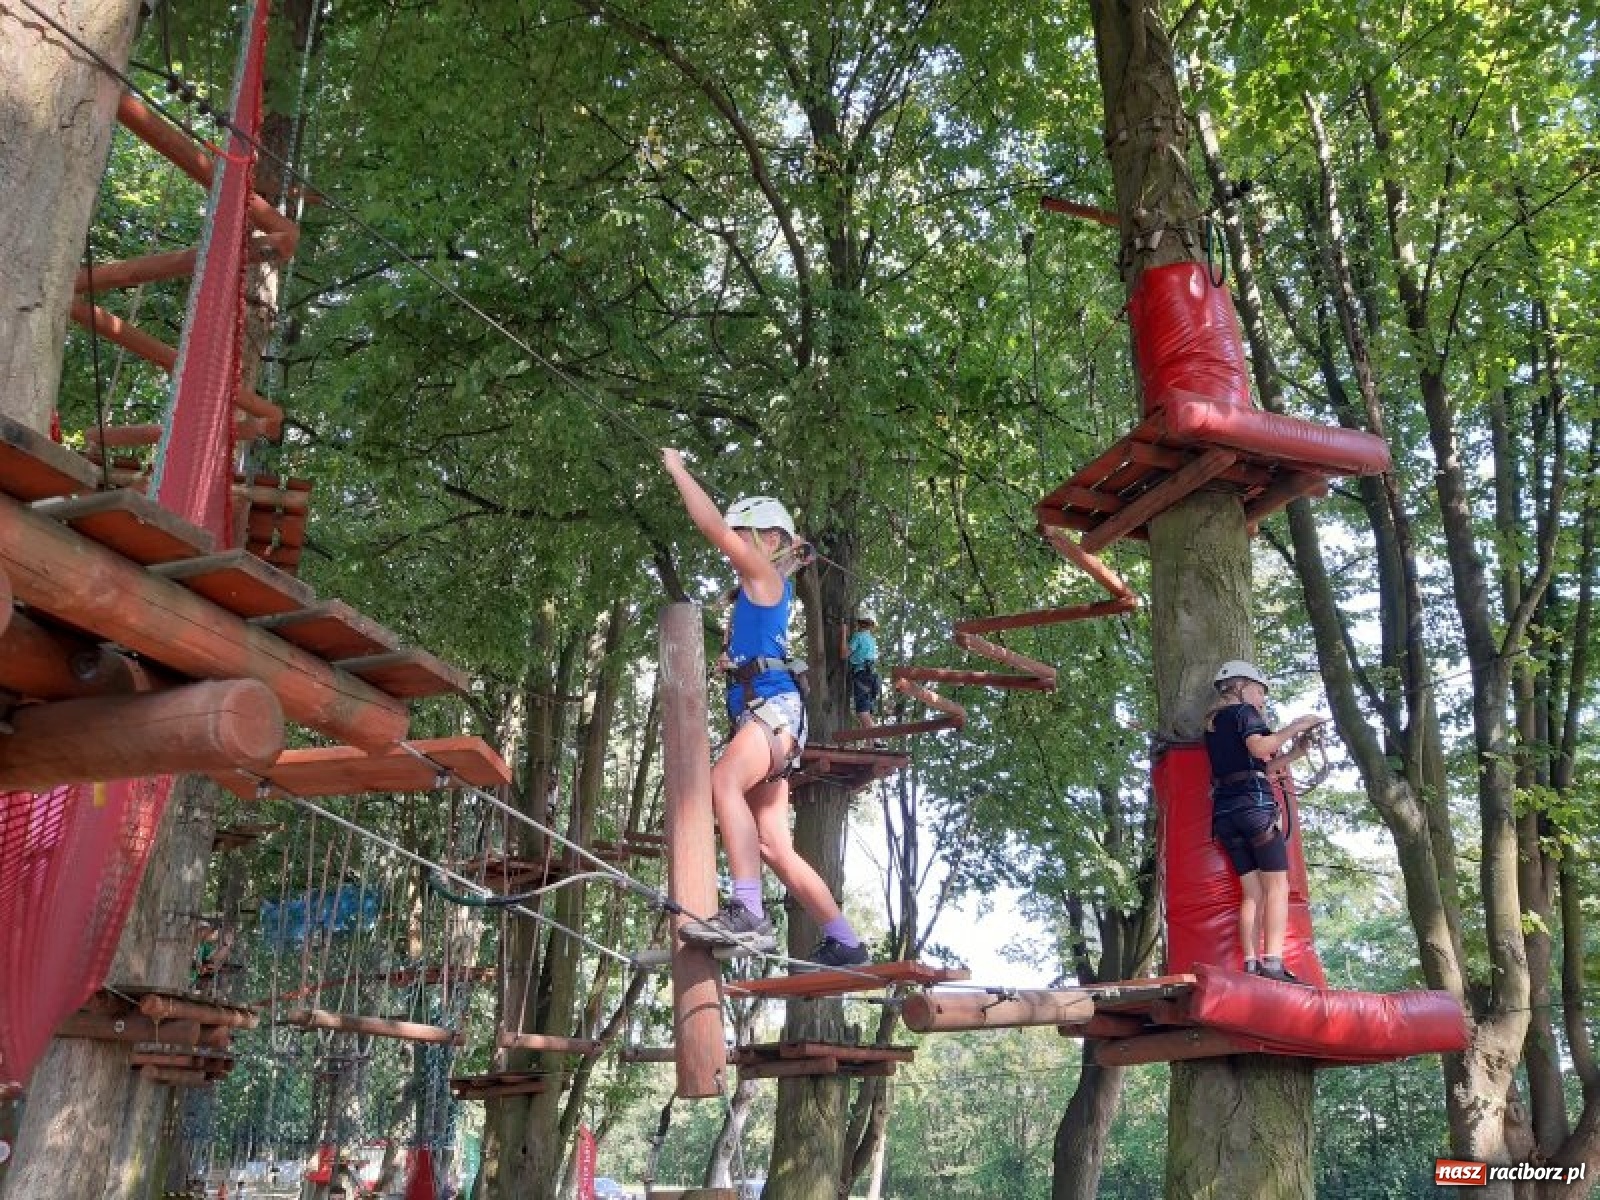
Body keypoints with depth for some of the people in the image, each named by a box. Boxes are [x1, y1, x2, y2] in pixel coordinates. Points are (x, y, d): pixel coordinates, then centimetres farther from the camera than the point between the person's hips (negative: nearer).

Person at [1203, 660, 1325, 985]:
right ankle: (1273, 963, -19)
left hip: (1223, 811, 8)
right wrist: (1295, 726, -8)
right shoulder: (1244, 712, 2)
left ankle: (1251, 965, -7)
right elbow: (1259, 748, -18)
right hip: (1254, 804, -8)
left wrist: (1293, 753, 21)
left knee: (1252, 891, 4)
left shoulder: (1212, 723, 25)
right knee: (1277, 885, -8)